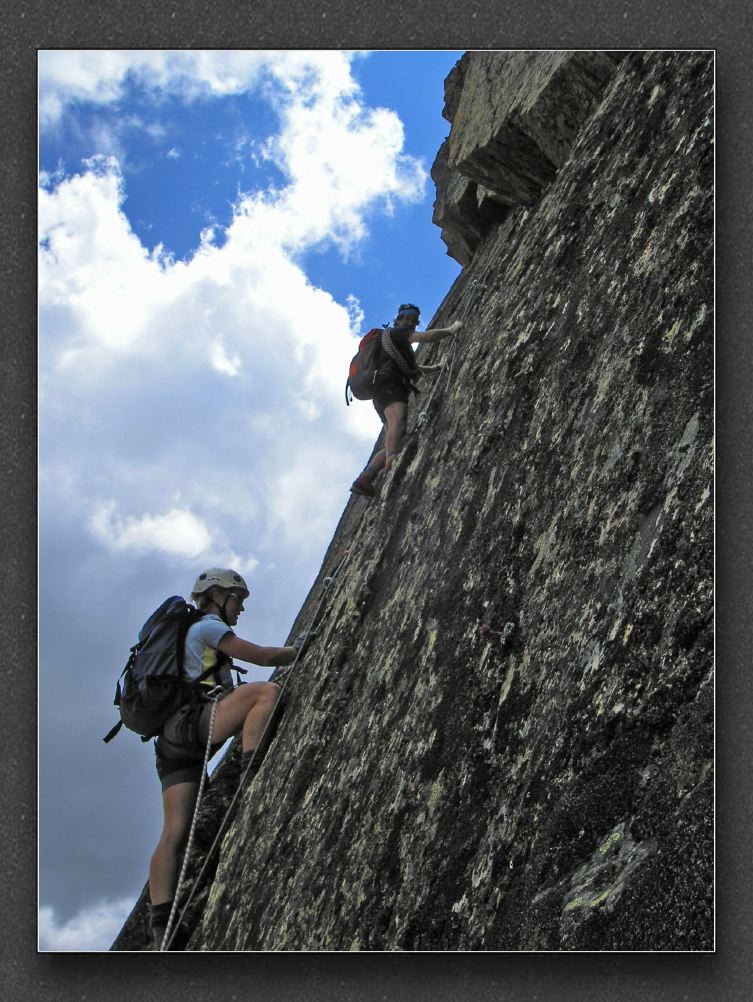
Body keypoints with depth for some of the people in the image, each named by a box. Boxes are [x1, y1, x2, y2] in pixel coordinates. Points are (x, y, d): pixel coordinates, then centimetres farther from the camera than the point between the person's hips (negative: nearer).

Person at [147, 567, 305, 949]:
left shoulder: (198, 633, 34)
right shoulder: (207, 626, 6)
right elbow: (263, 657, 0)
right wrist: (303, 650, 15)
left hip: (175, 744, 9)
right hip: (189, 722, -9)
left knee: (175, 833, -4)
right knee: (267, 690, -20)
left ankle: (161, 926, -12)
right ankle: (252, 774, -32)